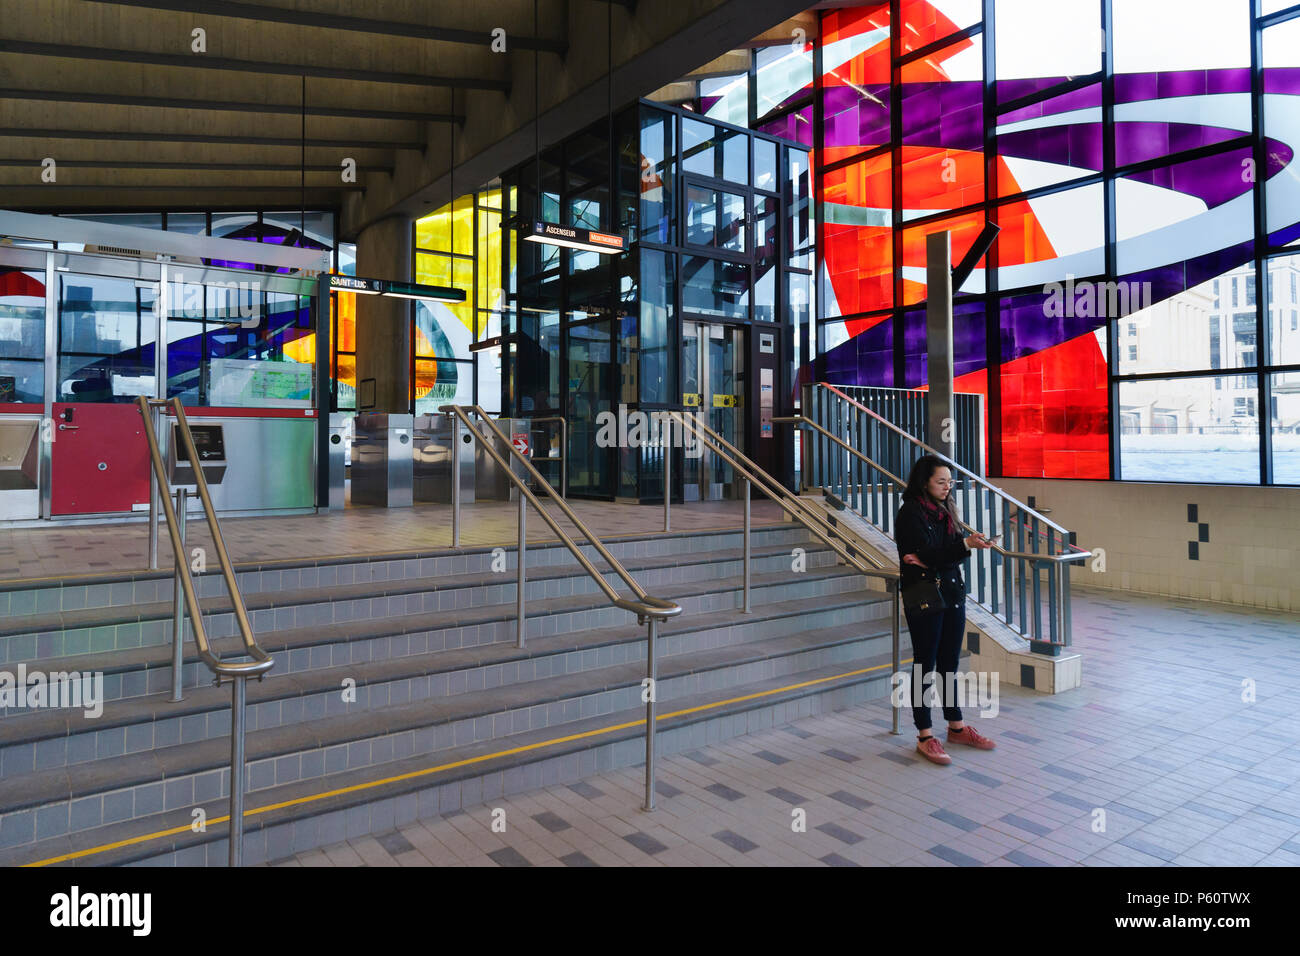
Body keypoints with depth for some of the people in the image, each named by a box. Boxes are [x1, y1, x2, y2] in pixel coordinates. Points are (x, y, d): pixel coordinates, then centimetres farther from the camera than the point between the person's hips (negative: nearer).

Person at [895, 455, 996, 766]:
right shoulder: (911, 513, -11)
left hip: (952, 593, 7)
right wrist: (966, 545, -31)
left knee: (949, 663, 16)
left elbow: (955, 553, 3)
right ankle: (924, 736, 11)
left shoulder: (945, 510, 11)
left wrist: (931, 560, -15)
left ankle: (956, 727, 29)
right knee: (925, 665, 2)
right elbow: (930, 554, -19)